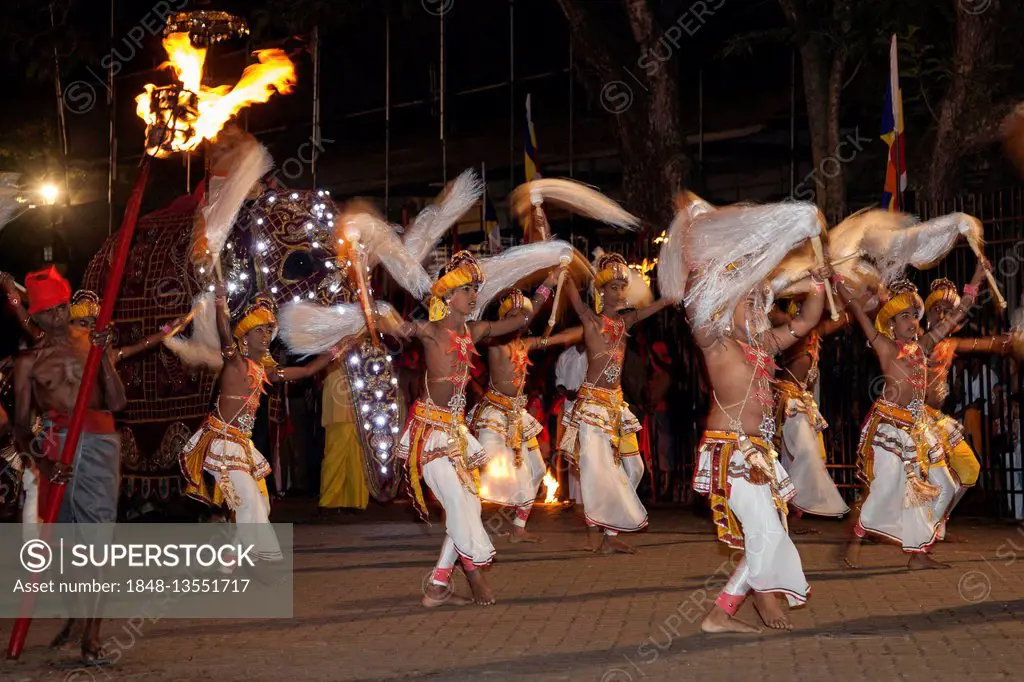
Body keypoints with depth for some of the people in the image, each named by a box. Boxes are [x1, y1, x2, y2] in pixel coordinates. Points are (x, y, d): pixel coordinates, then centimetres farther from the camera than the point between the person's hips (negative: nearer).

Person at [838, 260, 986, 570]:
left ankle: (919, 553, 11)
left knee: (942, 487, 6)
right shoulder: (884, 346, -4)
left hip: (919, 425, 7)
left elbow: (958, 315, 18)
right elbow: (856, 308, -9)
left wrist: (977, 280, 17)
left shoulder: (923, 345, 12)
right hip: (889, 424, -7)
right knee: (887, 489, -13)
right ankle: (856, 541, 9)